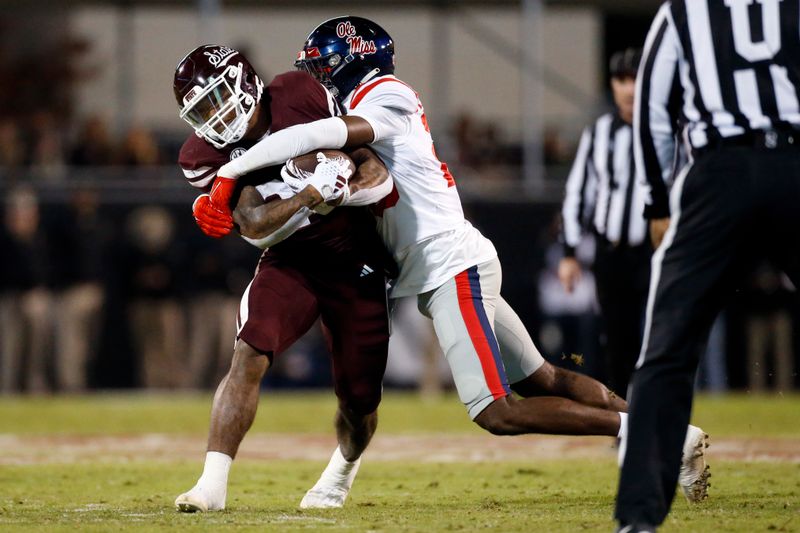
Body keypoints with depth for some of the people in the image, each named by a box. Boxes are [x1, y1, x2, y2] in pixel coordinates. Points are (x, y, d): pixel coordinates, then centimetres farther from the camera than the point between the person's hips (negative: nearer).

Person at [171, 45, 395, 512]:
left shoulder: (301, 97, -13)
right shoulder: (208, 155, -9)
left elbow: (378, 175, -10)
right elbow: (257, 228, -20)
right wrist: (314, 193, -33)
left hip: (355, 263, 0)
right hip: (289, 263, 0)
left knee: (359, 401, 5)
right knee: (250, 355, -25)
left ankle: (344, 469, 39)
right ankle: (213, 484, -24)